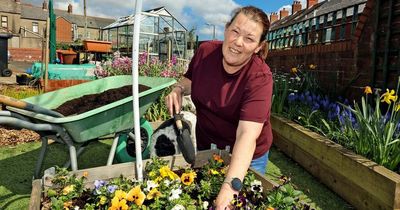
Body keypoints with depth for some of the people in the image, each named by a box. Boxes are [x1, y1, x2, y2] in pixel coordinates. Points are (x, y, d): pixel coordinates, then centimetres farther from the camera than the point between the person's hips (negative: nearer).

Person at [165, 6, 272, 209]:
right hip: (206, 143, 4)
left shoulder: (260, 77, -29)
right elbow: (190, 79, 7)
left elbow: (247, 135, -39)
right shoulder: (205, 51, -15)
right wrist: (178, 89, -16)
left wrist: (230, 186, -49)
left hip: (246, 156, -3)